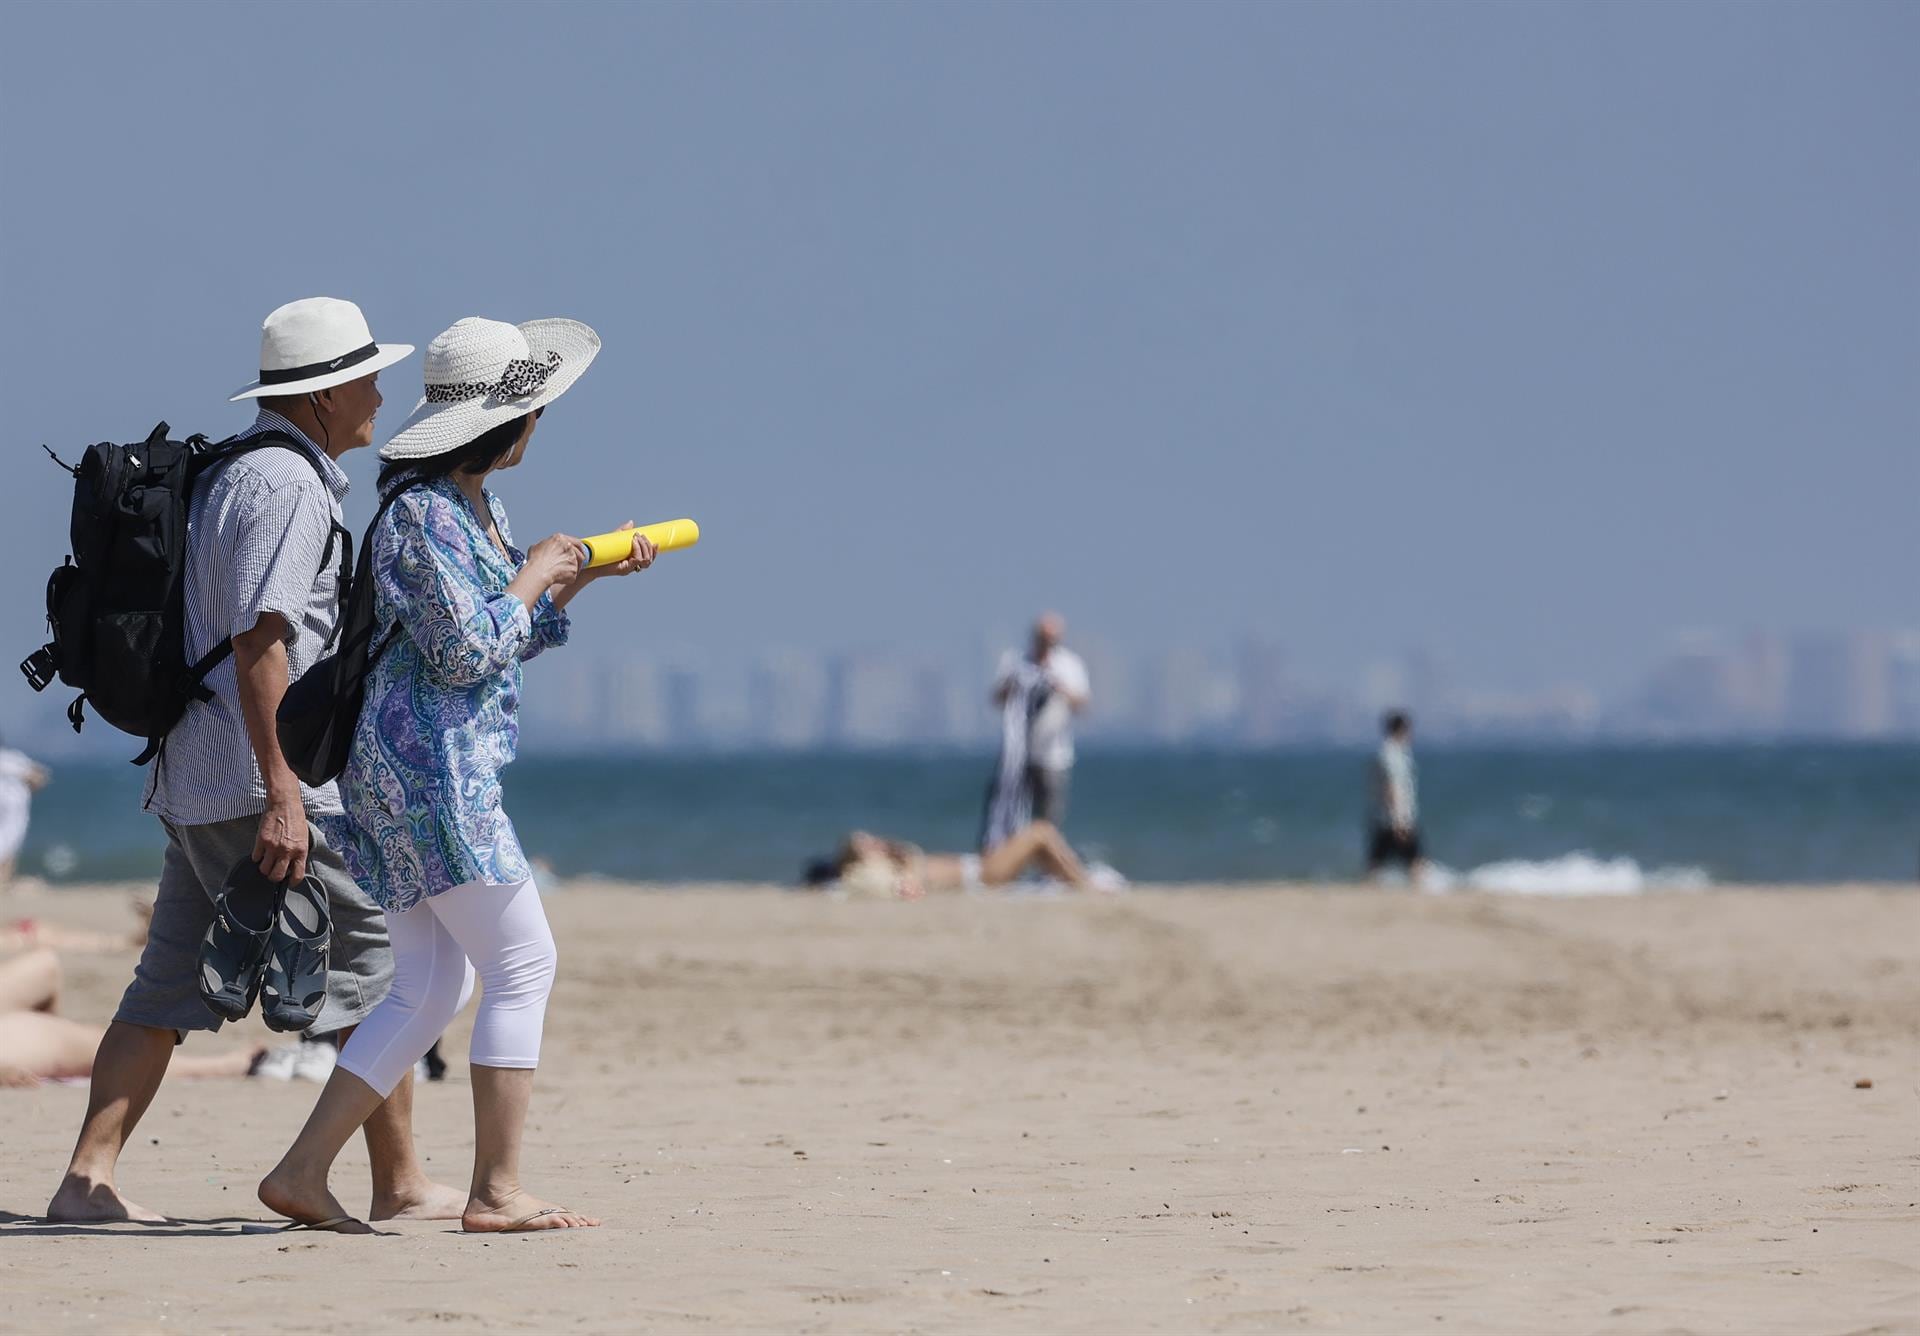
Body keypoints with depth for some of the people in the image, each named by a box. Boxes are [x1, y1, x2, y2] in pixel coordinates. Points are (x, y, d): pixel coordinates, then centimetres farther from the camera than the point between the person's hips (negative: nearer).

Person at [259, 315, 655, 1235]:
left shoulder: (477, 507, 16)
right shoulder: (424, 514, -15)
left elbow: (514, 634, 24)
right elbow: (470, 650, -20)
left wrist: (586, 573, 12)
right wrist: (535, 573, -7)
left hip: (407, 773, 10)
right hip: (429, 762, -10)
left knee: (429, 988, 9)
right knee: (523, 966, -7)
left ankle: (303, 1173, 7)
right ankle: (497, 1193, -5)